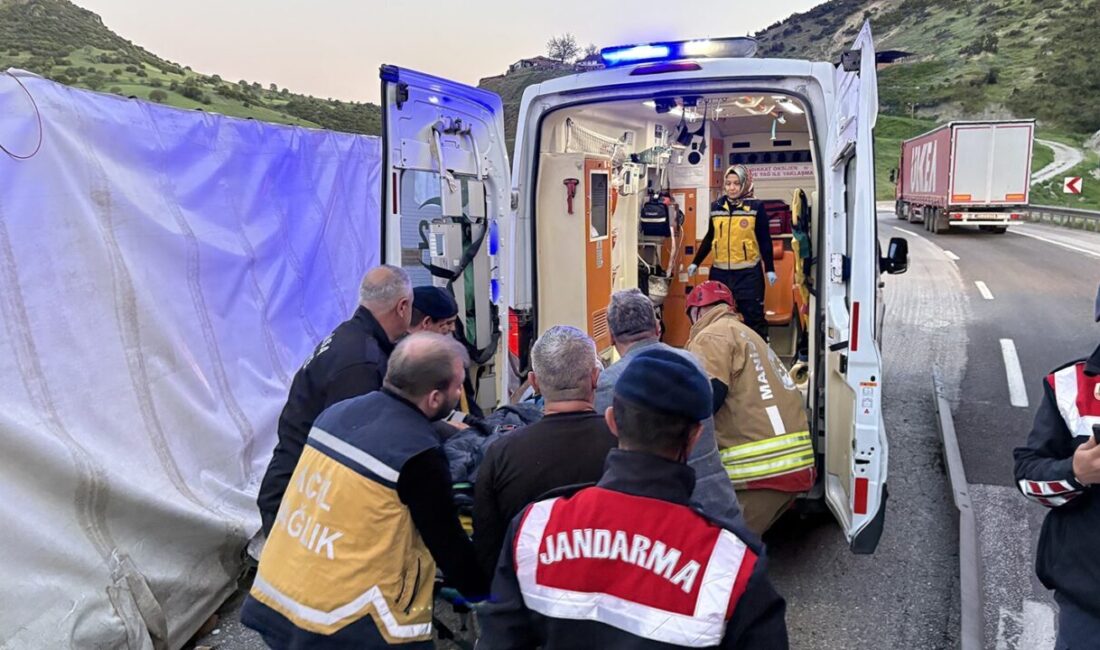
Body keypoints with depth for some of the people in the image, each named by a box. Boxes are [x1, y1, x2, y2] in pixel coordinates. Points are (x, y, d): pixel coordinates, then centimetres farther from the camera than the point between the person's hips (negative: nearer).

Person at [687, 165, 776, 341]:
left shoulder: (756, 208, -2)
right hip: (720, 272, 4)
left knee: (753, 316, 0)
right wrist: (696, 262, 15)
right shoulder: (716, 207, 8)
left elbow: (764, 240, 1)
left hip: (748, 273, -3)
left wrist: (770, 268, -3)